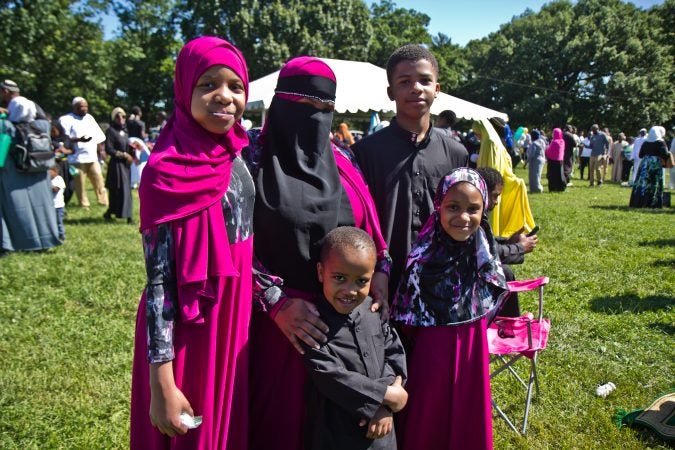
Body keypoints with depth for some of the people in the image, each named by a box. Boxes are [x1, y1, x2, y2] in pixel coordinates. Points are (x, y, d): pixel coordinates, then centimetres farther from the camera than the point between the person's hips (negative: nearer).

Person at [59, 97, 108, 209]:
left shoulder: (89, 118, 16)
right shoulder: (66, 119, -4)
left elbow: (98, 136, 20)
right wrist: (79, 139, -28)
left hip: (92, 157, 5)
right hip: (77, 158, -5)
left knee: (99, 180, 6)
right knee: (79, 184, 0)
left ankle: (104, 203, 14)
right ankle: (84, 206, 9)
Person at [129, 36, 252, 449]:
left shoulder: (240, 158, 1)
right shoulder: (168, 174, -19)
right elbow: (159, 280, -18)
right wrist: (162, 386, -18)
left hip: (237, 322, 6)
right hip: (187, 332, -6)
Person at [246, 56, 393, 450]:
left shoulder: (341, 159, 7)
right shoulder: (252, 156, -7)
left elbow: (369, 225, 13)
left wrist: (380, 272, -4)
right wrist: (277, 302, -18)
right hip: (279, 317, -4)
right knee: (279, 415, 8)